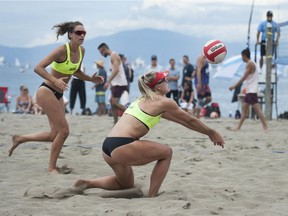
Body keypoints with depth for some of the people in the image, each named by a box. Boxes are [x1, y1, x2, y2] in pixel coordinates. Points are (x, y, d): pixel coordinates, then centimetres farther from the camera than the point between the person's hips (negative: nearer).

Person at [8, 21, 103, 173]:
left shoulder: (81, 51, 3)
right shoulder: (62, 50, -20)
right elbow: (38, 68, -25)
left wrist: (91, 79, 5)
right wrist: (55, 80, -38)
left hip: (58, 95, 8)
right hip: (46, 92, -8)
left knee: (55, 135, 8)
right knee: (64, 130, -13)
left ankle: (20, 139, 27)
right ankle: (52, 168, 2)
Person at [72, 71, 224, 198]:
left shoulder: (144, 100, 26)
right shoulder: (164, 103, 0)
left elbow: (181, 120, 33)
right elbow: (190, 121, 11)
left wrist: (208, 132, 37)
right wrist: (211, 133, 24)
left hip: (107, 147, 9)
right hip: (122, 147, -9)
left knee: (126, 184, 29)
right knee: (166, 153, 10)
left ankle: (87, 183, 12)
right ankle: (151, 196, 6)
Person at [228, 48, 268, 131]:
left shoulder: (249, 64, -11)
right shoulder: (251, 64, 18)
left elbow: (244, 78, -16)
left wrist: (234, 86, -12)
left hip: (252, 91, -10)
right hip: (249, 90, 10)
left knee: (257, 109, -12)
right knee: (244, 108, 9)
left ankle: (265, 127, -14)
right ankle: (238, 127, 11)